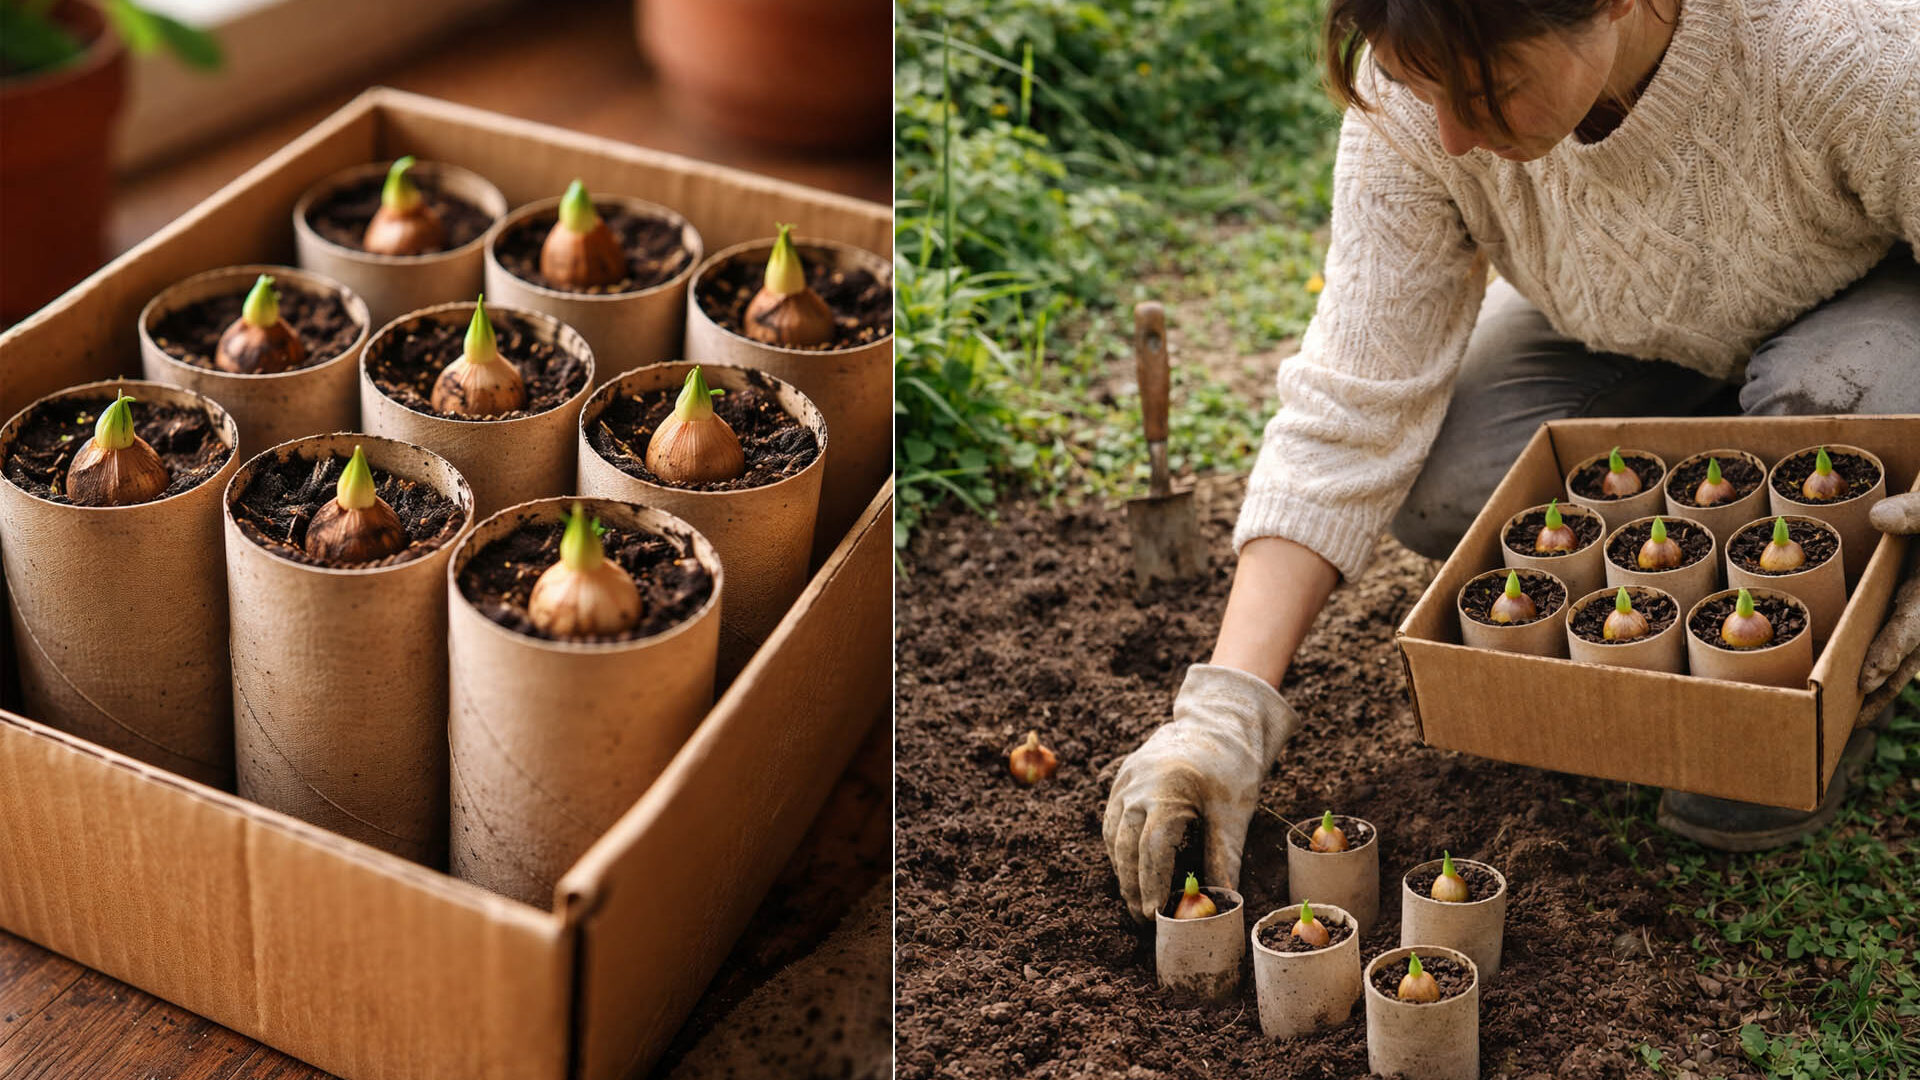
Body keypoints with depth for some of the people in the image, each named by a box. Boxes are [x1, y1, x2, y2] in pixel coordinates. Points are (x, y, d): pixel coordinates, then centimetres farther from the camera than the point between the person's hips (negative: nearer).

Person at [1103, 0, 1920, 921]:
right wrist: (1226, 710, -33)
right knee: (1440, 486, -25)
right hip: (1628, 345, 3)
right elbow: (1351, 413, -27)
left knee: (1824, 396, -37)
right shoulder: (1418, 91, -29)